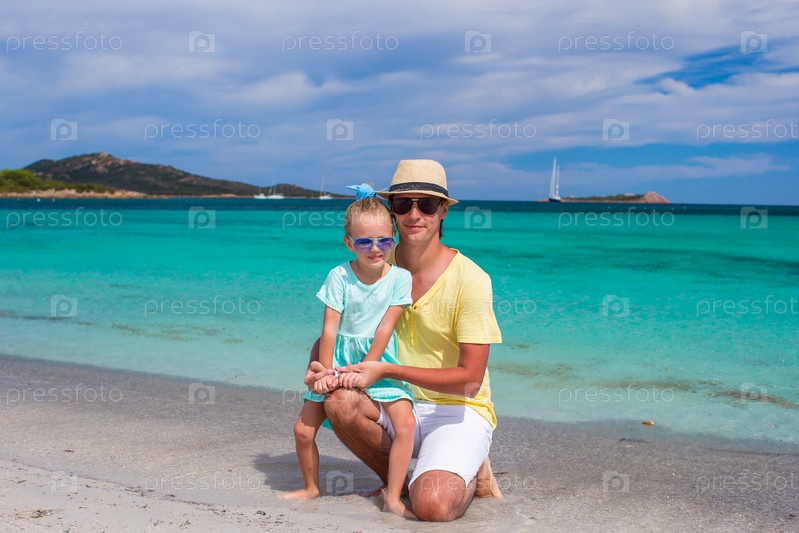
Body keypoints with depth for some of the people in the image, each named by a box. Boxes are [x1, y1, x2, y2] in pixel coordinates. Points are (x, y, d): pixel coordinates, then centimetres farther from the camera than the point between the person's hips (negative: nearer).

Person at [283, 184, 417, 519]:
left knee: (405, 421, -20)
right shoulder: (339, 276, -8)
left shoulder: (400, 278, -8)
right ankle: (311, 488, 26)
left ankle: (393, 498, -7)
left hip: (379, 360, -1)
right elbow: (330, 328, -8)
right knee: (303, 429, 0)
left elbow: (385, 328, -11)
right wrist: (326, 372, -13)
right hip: (339, 358, 1)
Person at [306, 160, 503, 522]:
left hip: (460, 411, -4)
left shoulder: (470, 279, -16)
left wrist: (385, 370, -25)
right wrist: (318, 365, -18)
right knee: (339, 400, -26)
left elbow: (470, 380, -19)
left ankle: (471, 473, 7)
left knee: (431, 505, -29)